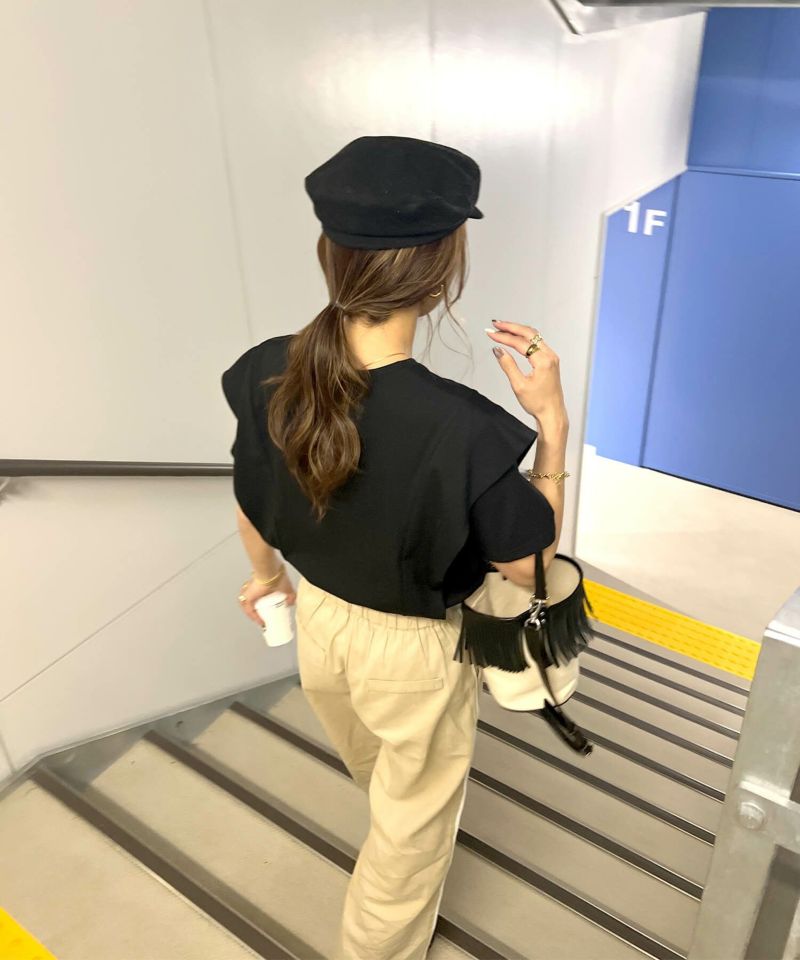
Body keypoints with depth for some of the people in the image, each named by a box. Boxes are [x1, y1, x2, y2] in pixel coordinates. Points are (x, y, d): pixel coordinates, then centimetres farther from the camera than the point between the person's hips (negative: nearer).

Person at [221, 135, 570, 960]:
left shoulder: (267, 375, -20)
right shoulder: (460, 429, -36)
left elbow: (252, 511, -3)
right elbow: (528, 566, -18)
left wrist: (266, 575, 18)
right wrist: (552, 420, -17)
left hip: (318, 618, 7)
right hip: (415, 650, -6)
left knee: (375, 770, 38)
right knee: (411, 826, 25)